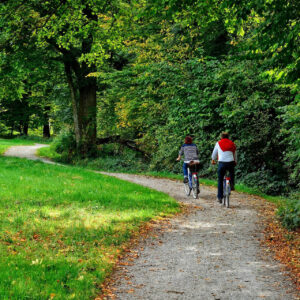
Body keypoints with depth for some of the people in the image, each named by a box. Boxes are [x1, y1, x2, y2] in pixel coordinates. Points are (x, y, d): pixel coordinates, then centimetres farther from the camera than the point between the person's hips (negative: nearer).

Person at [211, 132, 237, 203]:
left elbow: (214, 153, 22)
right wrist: (235, 162, 45)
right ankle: (232, 185, 17)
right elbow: (235, 154, 26)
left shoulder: (218, 143, 10)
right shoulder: (232, 143, 15)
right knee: (232, 173, 36)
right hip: (231, 162, 2)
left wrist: (213, 160, 41)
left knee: (220, 180, 8)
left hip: (222, 163, -2)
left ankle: (220, 197, 8)